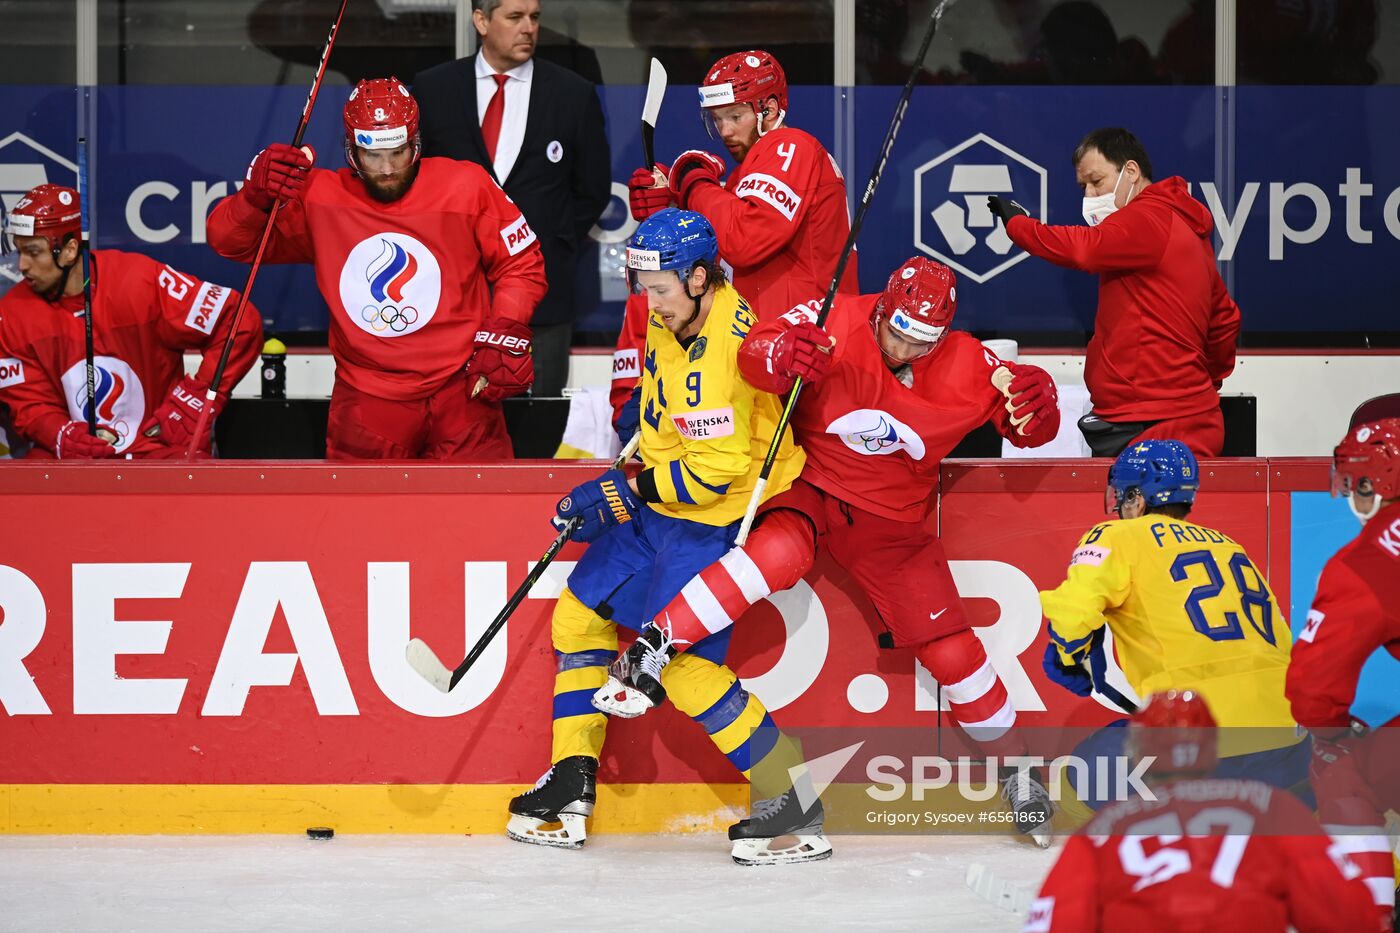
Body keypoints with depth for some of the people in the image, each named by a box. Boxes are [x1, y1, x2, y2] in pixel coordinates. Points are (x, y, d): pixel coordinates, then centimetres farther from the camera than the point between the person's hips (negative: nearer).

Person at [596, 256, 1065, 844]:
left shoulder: (965, 366, -10)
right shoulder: (837, 323, -19)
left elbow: (1025, 429, -5)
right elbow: (755, 353, -28)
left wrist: (1035, 404, -28)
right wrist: (781, 355, -51)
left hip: (892, 521, 3)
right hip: (811, 490, -3)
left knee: (950, 648, -1)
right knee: (781, 552, -37)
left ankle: (1015, 770, 19)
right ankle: (652, 650, -33)